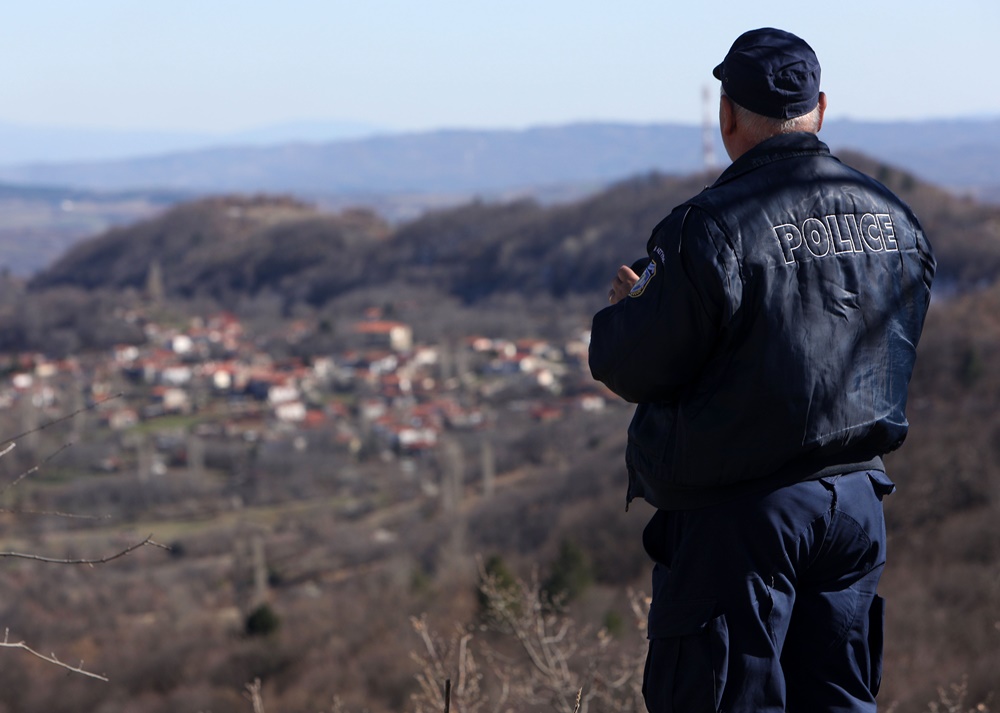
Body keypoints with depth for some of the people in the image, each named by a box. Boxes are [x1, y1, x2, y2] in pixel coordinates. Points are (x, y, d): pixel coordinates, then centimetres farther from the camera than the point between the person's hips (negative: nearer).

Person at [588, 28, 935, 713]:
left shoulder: (714, 226, -18)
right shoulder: (895, 219, 5)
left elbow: (631, 367, -15)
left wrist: (626, 310, 9)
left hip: (741, 514, -6)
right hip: (857, 499, 7)